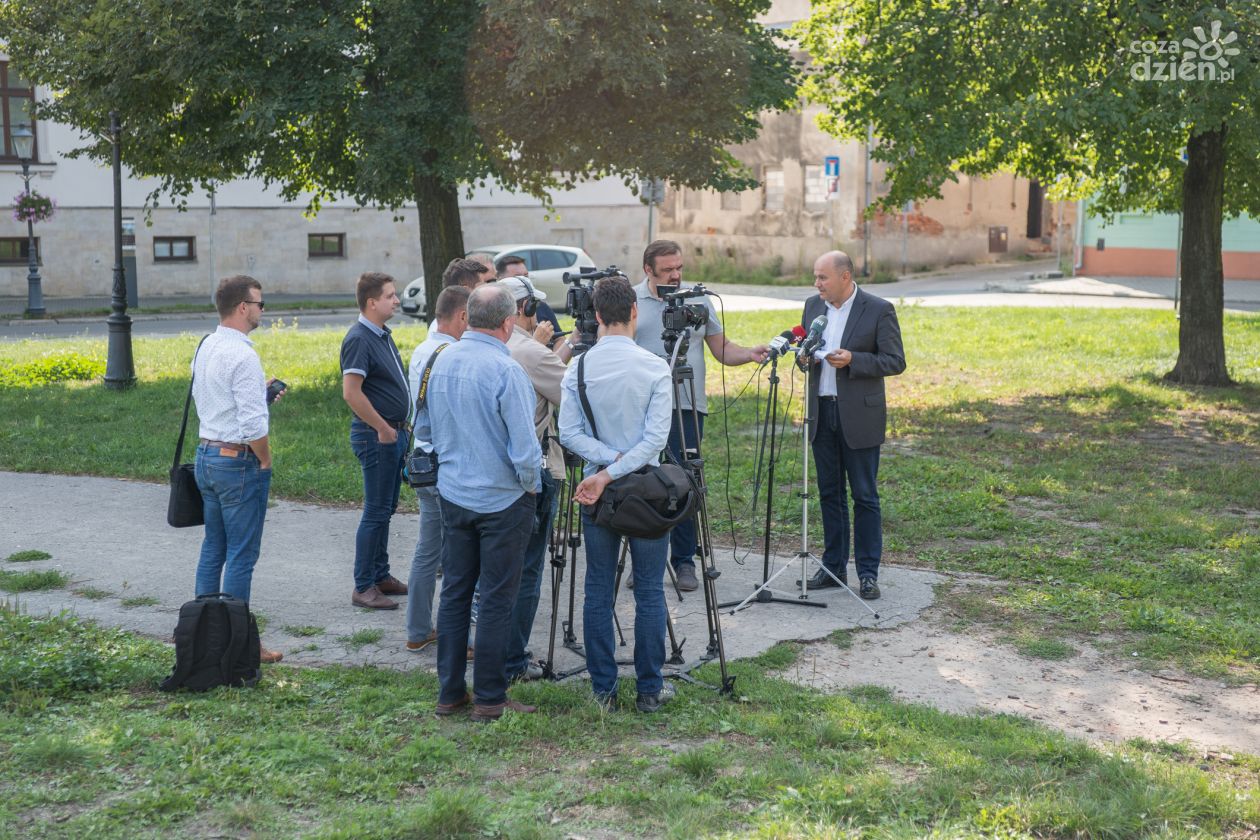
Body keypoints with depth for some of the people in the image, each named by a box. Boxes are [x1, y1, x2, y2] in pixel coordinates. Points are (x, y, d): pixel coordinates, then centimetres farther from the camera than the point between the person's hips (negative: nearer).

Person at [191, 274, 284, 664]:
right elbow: (254, 424, -24)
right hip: (239, 462, -9)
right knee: (241, 555, -1)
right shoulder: (242, 355, -19)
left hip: (206, 454, 9)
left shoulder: (205, 347, 9)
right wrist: (265, 460, -8)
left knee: (213, 548, 17)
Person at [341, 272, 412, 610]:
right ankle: (363, 588, 2)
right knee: (376, 511, -5)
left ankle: (381, 575, 26)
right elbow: (351, 393, -25)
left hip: (394, 433, 9)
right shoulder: (359, 339, -17)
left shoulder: (383, 335, 13)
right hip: (376, 435, -9)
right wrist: (383, 429, -19)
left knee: (385, 509, 16)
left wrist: (400, 428, 16)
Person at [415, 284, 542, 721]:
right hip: (502, 500, -6)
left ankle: (449, 691, 20)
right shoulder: (506, 370, -20)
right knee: (497, 600, 2)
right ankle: (489, 699, 9)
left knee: (454, 591, 13)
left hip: (452, 494, 6)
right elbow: (524, 448, -21)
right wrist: (531, 486, -4)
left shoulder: (441, 361, 2)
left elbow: (423, 428, 13)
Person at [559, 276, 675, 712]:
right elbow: (656, 437, -14)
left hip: (596, 493, 2)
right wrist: (615, 470, -13)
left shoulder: (577, 369, -2)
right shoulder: (655, 368, -9)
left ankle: (603, 689, 13)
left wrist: (607, 461, -8)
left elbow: (569, 434, -7)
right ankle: (649, 688, 11)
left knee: (598, 591, 9)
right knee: (649, 592, 6)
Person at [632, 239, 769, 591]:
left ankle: (684, 562, 10)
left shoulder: (699, 300, 9)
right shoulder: (630, 301, 4)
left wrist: (751, 353, -8)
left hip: (687, 407, 1)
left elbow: (722, 350, 11)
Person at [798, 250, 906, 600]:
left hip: (859, 416, -5)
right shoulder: (813, 306, 9)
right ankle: (833, 567, 20)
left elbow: (896, 361, -9)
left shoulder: (879, 309, -8)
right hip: (821, 412, 5)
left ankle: (868, 573, 7)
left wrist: (852, 360, -21)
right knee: (829, 493, 11)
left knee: (865, 496, 0)